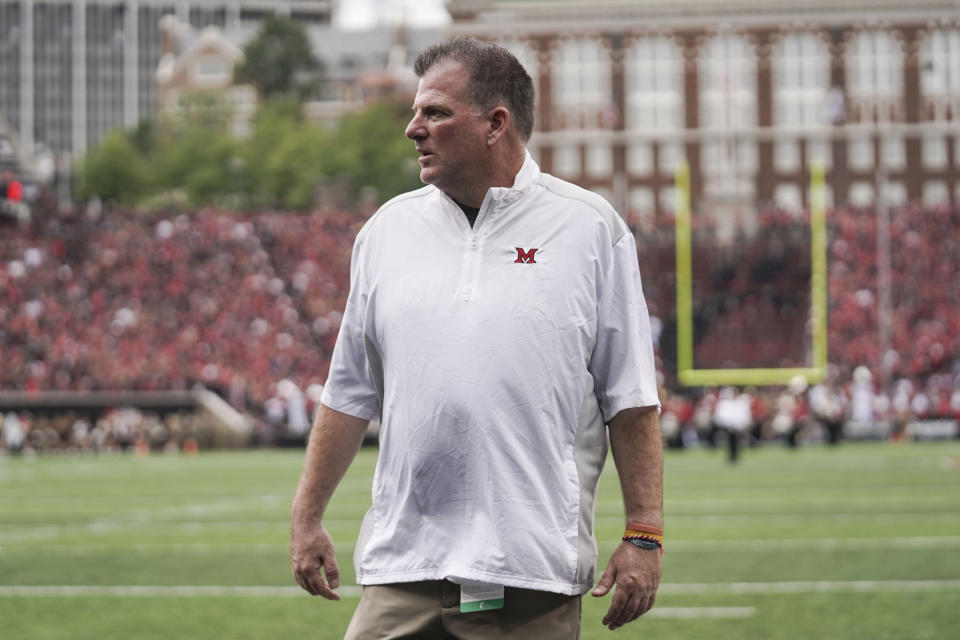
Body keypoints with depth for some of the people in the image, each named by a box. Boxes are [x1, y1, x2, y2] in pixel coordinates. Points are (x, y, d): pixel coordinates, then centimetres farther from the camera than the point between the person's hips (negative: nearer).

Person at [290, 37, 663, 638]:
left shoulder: (591, 229, 2)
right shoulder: (388, 229, 12)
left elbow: (632, 400, 0)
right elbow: (350, 392, 17)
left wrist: (644, 536, -5)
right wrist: (307, 517, 13)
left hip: (534, 572, -3)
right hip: (401, 569, 3)